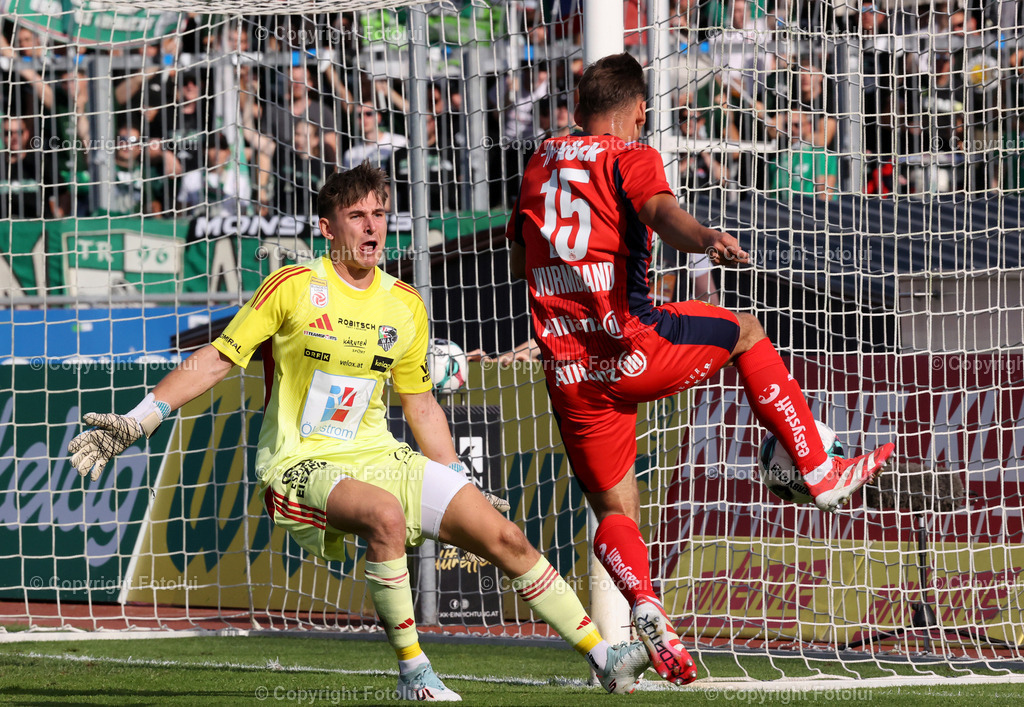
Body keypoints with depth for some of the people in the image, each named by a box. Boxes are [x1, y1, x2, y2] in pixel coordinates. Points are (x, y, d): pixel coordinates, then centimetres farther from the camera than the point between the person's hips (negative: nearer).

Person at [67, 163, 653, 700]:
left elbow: (420, 403, 18)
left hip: (379, 457, 5)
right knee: (386, 515, -38)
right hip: (301, 467, -5)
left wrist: (462, 487, 17)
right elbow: (217, 361, -5)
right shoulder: (293, 288, -8)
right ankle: (413, 672, -26)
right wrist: (136, 423, -12)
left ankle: (604, 658, 2)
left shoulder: (405, 306, 7)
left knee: (507, 538, -7)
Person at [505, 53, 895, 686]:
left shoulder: (541, 165, 16)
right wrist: (706, 240, -44)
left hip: (568, 369, 5)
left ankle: (645, 605, -16)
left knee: (614, 509, 13)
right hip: (635, 348, -5)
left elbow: (520, 260, 30)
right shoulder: (631, 158, -1)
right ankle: (821, 472, 24)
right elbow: (661, 210, -25)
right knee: (747, 333, 23)